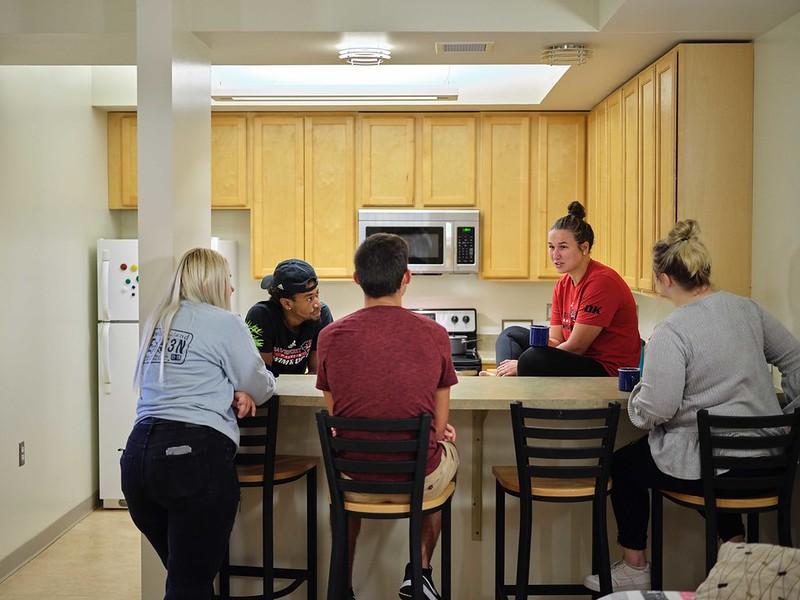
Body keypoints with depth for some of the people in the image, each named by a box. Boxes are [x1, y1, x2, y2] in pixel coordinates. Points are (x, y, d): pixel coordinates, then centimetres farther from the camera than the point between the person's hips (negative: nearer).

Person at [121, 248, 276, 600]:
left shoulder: (158, 322, 19)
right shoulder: (223, 322, -2)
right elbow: (261, 389, 5)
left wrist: (229, 391, 9)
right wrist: (246, 389, 28)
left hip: (138, 452, 7)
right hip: (195, 454, -7)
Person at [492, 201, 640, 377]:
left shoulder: (601, 281, -18)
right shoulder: (562, 285, 10)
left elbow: (576, 347, -19)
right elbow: (556, 341, 7)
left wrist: (522, 364, -14)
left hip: (609, 372, -10)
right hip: (579, 361, 10)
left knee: (532, 358, -32)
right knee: (511, 334, 13)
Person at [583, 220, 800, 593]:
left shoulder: (670, 334, -20)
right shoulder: (746, 308, 1)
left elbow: (653, 412, -22)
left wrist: (637, 393, 0)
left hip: (708, 466, -7)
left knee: (623, 464, 18)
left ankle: (634, 570, 27)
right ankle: (735, 545, 37)